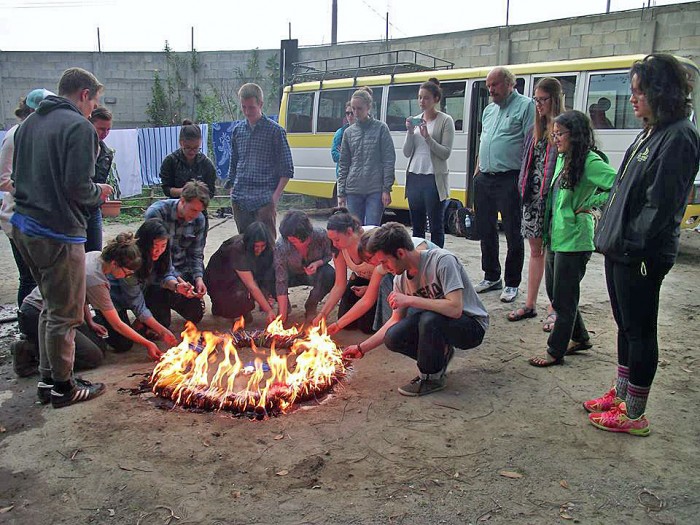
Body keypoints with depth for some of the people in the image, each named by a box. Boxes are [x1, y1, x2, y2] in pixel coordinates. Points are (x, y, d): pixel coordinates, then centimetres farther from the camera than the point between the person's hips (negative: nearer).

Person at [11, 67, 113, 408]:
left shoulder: (29, 123, 14)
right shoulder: (79, 126, -13)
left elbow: (18, 176, 16)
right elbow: (79, 188, -20)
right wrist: (99, 192, -1)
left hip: (23, 227, 9)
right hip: (58, 233, -9)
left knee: (51, 307, 22)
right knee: (65, 315, 5)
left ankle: (47, 378, 31)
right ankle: (63, 387, 19)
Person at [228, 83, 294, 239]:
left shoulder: (275, 131, -2)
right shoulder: (237, 130, 12)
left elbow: (287, 169, -3)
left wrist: (276, 195, -11)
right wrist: (232, 189, 12)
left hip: (264, 199, -5)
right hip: (239, 199, 5)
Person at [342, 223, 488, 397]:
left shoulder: (442, 260, -25)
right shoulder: (401, 279, -3)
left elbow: (455, 309, -34)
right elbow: (395, 320, 7)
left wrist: (409, 300, -31)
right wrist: (362, 348, 2)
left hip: (472, 326, -6)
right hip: (437, 324, 6)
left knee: (429, 318, -35)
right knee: (393, 338, -17)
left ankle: (432, 377, -10)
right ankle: (440, 355, 9)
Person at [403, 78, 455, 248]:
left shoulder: (445, 120, -3)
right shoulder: (415, 120, 11)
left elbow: (445, 153, -9)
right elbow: (407, 153, 8)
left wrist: (427, 137, -18)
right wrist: (410, 132, -6)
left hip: (433, 179, -5)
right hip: (414, 177, 5)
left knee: (436, 226, 0)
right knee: (417, 225, 10)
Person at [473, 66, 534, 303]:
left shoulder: (525, 106, -4)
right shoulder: (489, 110, 19)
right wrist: (478, 169, 17)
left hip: (509, 180, -7)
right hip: (484, 180, 8)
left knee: (513, 234, 0)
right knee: (485, 230, 13)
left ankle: (512, 283, 10)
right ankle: (491, 277, 27)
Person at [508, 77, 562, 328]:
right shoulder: (535, 130, 14)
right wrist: (523, 189, 6)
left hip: (552, 197, -7)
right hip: (532, 197, 7)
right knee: (535, 251, 13)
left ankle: (553, 309, 12)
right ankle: (530, 305, 22)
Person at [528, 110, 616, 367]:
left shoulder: (590, 161, -15)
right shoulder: (562, 159, 12)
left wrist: (588, 205, -18)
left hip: (573, 240, -9)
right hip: (555, 237, 9)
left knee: (564, 298, 2)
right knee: (555, 293, 18)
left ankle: (555, 351, 14)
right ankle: (580, 337, 35)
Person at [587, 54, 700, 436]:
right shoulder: (651, 133, 12)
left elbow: (661, 203, -21)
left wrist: (631, 242, -18)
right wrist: (611, 233, 11)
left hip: (641, 257, -9)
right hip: (620, 250, 9)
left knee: (640, 332, 2)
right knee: (626, 327, 19)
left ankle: (634, 415, 16)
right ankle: (621, 394, 35)